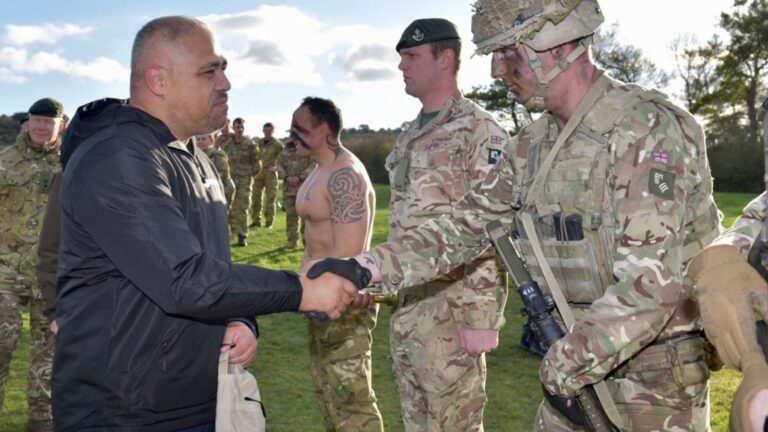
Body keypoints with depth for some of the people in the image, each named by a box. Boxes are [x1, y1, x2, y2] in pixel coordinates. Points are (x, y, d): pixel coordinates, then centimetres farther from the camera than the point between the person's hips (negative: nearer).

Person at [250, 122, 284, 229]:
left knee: (270, 198, -1)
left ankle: (269, 222, 5)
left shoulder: (277, 143, -5)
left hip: (271, 173, -5)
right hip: (259, 172, 5)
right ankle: (256, 220, 13)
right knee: (256, 197, 5)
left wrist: (276, 167, -14)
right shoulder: (259, 143, 10)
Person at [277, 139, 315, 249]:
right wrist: (286, 177, -9)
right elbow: (280, 165, 9)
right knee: (290, 214, 6)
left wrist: (300, 177, -17)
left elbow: (313, 166, -8)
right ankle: (292, 240, 14)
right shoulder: (285, 150, 13)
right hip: (288, 187, 4)